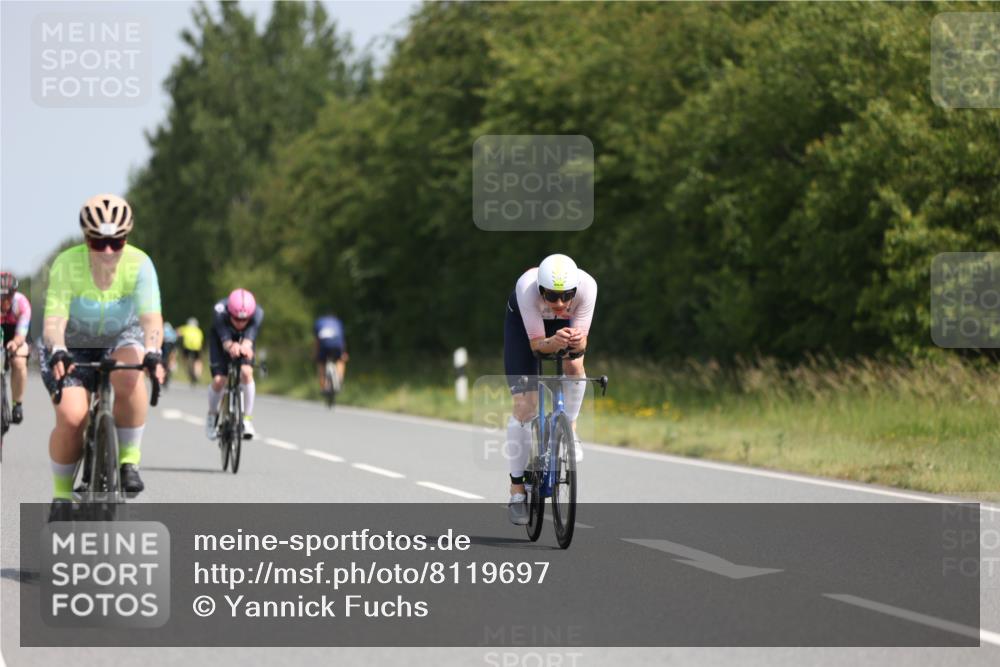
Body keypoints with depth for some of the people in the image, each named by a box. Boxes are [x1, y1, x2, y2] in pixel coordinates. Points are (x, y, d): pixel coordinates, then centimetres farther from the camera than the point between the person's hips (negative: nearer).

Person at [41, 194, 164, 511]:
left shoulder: (139, 264, -23)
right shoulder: (67, 264, -25)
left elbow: (151, 318, -33)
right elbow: (54, 319, -33)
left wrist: (152, 353, -53)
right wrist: (57, 353, -53)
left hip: (122, 338, 0)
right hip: (73, 345, 0)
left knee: (130, 374, -35)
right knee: (71, 417, -21)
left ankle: (129, 460, -19)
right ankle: (62, 494, 1)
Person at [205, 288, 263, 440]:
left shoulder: (257, 313, -37)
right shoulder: (220, 312, -40)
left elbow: (249, 338, -50)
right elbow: (225, 340, -51)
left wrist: (246, 346, -74)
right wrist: (231, 346, -75)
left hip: (243, 340, 1)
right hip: (220, 338, -1)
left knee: (246, 372, -25)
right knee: (218, 379, -17)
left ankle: (247, 418, -10)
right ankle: (212, 415, 13)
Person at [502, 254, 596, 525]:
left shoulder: (586, 285, -37)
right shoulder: (527, 286, -41)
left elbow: (582, 340, -30)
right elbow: (536, 343, -35)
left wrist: (576, 342, -53)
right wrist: (554, 342, -56)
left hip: (563, 323, 2)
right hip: (521, 320, -2)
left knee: (574, 365, -29)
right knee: (525, 405, -12)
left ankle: (568, 429, -2)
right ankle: (517, 492, -4)